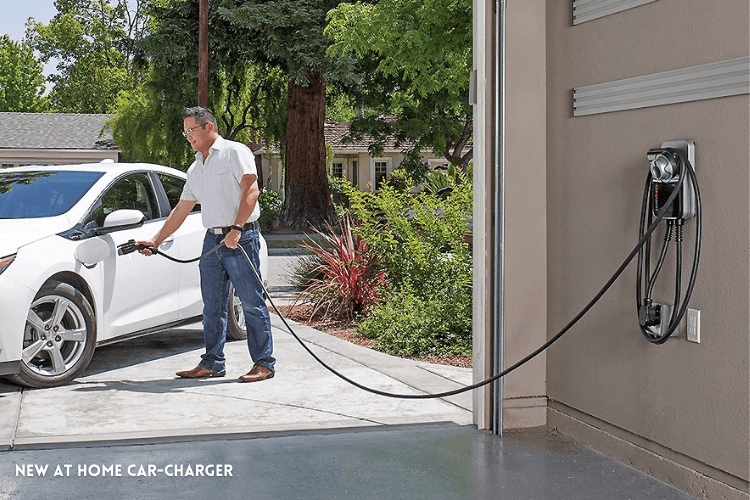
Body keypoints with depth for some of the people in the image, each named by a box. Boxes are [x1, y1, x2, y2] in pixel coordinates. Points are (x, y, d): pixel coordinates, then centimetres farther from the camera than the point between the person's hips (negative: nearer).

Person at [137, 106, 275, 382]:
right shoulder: (196, 168, 21)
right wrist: (155, 241, 19)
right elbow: (181, 210, 24)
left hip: (241, 238, -7)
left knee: (252, 303, -5)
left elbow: (251, 190, -12)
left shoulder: (235, 152, -2)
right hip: (212, 240, 7)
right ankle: (213, 363, 13)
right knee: (212, 306, 7)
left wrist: (237, 229, -20)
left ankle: (264, 363, -1)